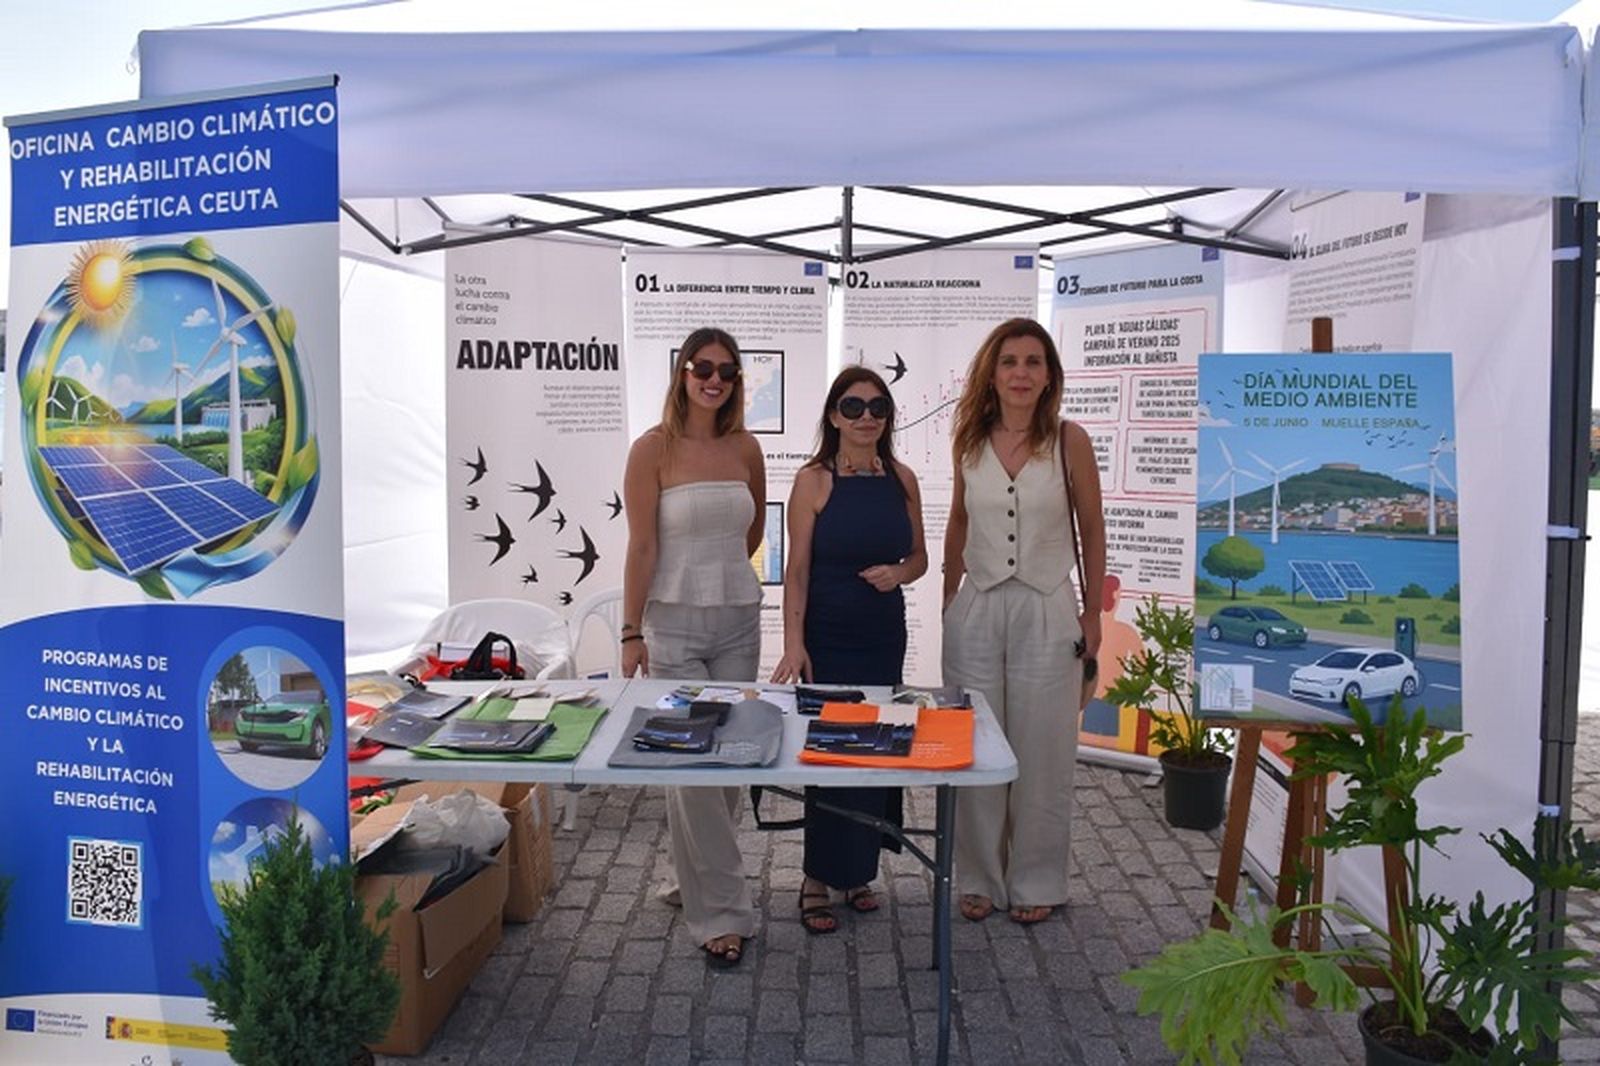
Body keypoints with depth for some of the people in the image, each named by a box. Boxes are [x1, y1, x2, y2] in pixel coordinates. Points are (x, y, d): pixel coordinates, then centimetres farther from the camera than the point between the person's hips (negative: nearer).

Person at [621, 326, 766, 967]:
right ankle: (721, 914, 7)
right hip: (673, 621, -5)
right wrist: (632, 632, -10)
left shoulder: (745, 448, 6)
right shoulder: (654, 449, -6)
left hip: (739, 619, 5)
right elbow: (642, 546, -9)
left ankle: (698, 875, 32)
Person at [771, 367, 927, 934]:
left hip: (885, 632, 5)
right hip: (829, 636, -4)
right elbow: (797, 569, -10)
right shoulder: (814, 480, -9)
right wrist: (794, 642, -18)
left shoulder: (901, 479, 3)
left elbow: (918, 557, 12)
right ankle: (820, 878, 15)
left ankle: (857, 870, 29)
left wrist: (898, 573, -11)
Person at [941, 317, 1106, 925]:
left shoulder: (1069, 441, -5)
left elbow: (1091, 530, 3)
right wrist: (948, 604, 13)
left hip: (1047, 613, -2)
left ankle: (1036, 882, 23)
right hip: (977, 610, 2)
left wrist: (1092, 614, 2)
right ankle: (980, 879, 24)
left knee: (1042, 755, 6)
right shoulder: (970, 442, 3)